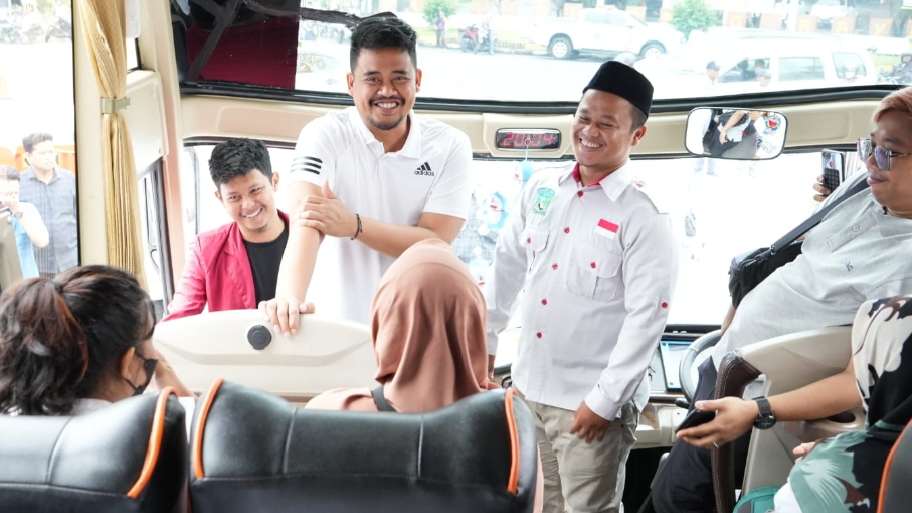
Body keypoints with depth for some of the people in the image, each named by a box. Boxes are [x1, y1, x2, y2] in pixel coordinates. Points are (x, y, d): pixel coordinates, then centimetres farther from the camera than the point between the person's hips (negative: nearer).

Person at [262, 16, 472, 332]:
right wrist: (289, 298, -39)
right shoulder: (324, 136, -7)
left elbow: (435, 244, -9)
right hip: (340, 328, -1)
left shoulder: (451, 146, -2)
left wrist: (353, 225, -22)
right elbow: (306, 222, -22)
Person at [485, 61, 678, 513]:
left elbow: (647, 317, -18)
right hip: (529, 386, 6)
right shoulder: (541, 188, 2)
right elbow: (507, 265, 12)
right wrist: (484, 338, 13)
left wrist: (603, 400, -18)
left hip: (590, 400, -6)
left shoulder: (645, 217, -15)